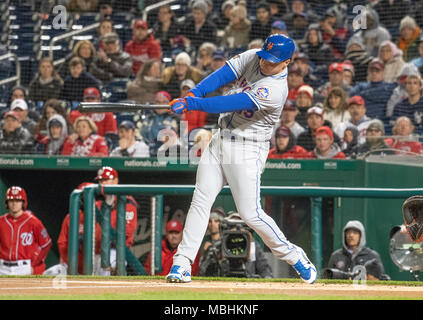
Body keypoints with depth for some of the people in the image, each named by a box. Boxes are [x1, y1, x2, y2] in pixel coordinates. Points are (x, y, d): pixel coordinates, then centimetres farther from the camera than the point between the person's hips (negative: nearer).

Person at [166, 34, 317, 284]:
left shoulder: (276, 89, -24)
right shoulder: (252, 58, 0)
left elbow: (233, 104, -30)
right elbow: (223, 75, -8)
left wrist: (192, 104, -31)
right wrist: (194, 93, -25)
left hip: (248, 149, -7)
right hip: (221, 141, 7)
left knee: (250, 212, -7)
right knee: (200, 201, 0)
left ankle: (293, 256, 11)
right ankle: (182, 264, 1)